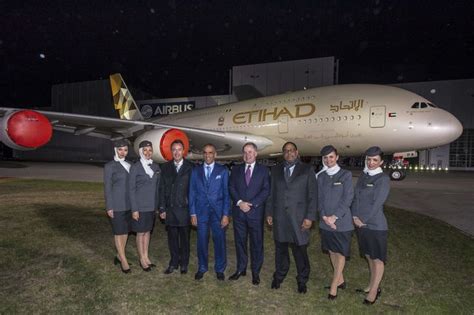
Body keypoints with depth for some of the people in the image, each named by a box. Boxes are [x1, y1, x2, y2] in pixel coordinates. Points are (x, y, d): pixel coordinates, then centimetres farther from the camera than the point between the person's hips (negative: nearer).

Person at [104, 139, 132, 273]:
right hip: (117, 205, -5)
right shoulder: (110, 166, -4)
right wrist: (109, 207, -10)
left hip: (129, 204, 6)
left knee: (125, 231, 12)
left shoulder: (129, 165, 11)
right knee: (119, 232, 2)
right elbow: (107, 187, -6)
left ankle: (119, 256, 26)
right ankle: (124, 261, 10)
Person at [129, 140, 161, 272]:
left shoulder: (156, 167, 5)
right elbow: (132, 189, -9)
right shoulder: (135, 167, -8)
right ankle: (142, 259, 21)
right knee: (141, 233, 6)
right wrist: (134, 209, -12)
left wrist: (158, 205, 7)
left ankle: (146, 257, 27)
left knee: (147, 231, 15)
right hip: (140, 206, -5)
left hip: (152, 206, 5)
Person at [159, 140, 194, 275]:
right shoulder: (165, 167, 7)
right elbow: (162, 189, 6)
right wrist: (162, 208, 1)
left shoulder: (190, 167, -2)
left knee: (184, 237, 9)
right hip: (170, 209, 2)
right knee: (172, 238, 11)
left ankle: (184, 263, 25)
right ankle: (173, 263, 26)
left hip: (184, 208, -2)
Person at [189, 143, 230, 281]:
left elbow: (226, 193, -1)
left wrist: (226, 214, -6)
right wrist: (193, 213, 1)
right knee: (202, 241, 9)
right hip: (201, 212, 1)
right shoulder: (196, 171, 6)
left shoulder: (223, 171, 0)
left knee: (219, 241, 7)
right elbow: (192, 193, 6)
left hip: (218, 212, -1)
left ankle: (220, 269, 25)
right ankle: (202, 268, 29)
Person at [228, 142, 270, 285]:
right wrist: (239, 202, -12)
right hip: (239, 211, 2)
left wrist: (251, 204, -14)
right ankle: (241, 269, 26)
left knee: (257, 242, 6)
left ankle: (255, 272, 20)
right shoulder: (236, 169, 10)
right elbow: (231, 187, 4)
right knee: (240, 241, 11)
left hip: (256, 211, -2)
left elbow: (266, 190, -4)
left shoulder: (263, 170, 3)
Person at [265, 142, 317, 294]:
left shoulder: (307, 170, 0)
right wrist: (269, 213, 6)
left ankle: (302, 280, 26)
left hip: (299, 218, -2)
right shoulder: (276, 170, 8)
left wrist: (310, 217, -9)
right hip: (279, 217, 3)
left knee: (300, 250, 6)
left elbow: (312, 195, -3)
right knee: (280, 248, 14)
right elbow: (271, 193, 10)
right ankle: (279, 276, 33)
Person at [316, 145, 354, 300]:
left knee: (340, 253, 3)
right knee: (332, 251, 14)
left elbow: (348, 198, -11)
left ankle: (334, 285, 14)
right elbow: (319, 198, 6)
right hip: (325, 221, 4)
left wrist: (334, 216, -15)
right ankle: (340, 280, 30)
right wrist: (324, 216, -8)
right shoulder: (321, 176, 7)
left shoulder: (346, 175, -5)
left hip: (342, 221, -4)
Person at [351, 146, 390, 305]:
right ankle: (373, 286, 32)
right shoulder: (363, 176, 8)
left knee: (377, 259, 7)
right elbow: (355, 198, 8)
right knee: (369, 256, 17)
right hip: (360, 224, 6)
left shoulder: (383, 179, -11)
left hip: (375, 225, -6)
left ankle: (374, 290, 19)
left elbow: (377, 203, -16)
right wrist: (355, 216, -4)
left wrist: (363, 220, -12)